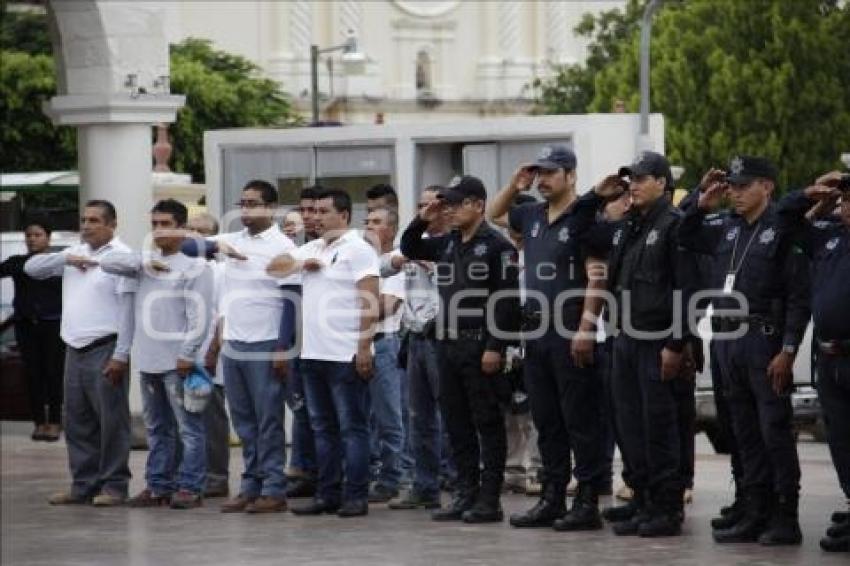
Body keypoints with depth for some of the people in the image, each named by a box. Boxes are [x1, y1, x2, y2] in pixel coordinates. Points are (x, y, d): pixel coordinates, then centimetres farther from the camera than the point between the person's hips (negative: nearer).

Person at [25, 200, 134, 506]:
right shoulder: (74, 254, 15)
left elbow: (128, 309, -12)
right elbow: (32, 268, 14)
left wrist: (120, 355, -16)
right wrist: (66, 259, -3)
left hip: (105, 350, -7)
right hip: (75, 349, 7)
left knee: (111, 420, -3)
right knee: (77, 421, 9)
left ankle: (113, 485, 2)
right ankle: (83, 484, 16)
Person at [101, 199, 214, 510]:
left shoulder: (194, 266, -5)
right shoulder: (145, 262, 15)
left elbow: (199, 316, -11)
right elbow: (108, 262, 8)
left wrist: (187, 354, -17)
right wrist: (143, 263, -3)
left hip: (178, 361, -7)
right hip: (148, 360, 7)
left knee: (188, 427, -3)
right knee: (157, 428, 13)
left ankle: (190, 487, -2)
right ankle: (158, 486, 18)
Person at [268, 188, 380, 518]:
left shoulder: (358, 250, -7)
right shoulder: (311, 250, 17)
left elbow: (370, 301, -13)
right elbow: (275, 267, 19)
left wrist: (364, 348, -19)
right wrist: (301, 265, -1)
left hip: (345, 356, -8)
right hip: (313, 354, 8)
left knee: (352, 428, -3)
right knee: (323, 428, 11)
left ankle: (356, 496, -2)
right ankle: (327, 494, 16)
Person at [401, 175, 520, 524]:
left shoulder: (497, 246, -8)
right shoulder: (446, 244, 13)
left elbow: (507, 300, -13)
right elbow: (408, 249, 27)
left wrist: (495, 347, -19)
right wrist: (422, 221, 8)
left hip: (481, 348, -7)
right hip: (448, 346, 7)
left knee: (488, 423, -2)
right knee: (457, 424, 9)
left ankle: (489, 499, 0)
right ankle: (466, 493, 15)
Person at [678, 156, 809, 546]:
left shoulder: (782, 229, -8)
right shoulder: (726, 229, 13)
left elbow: (800, 297, -12)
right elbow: (685, 238, 27)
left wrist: (788, 350, -17)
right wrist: (702, 204, 10)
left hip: (764, 341, -7)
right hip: (728, 341, 7)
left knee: (774, 432, -5)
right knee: (745, 433, 10)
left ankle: (786, 519, 0)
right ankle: (756, 515, 16)